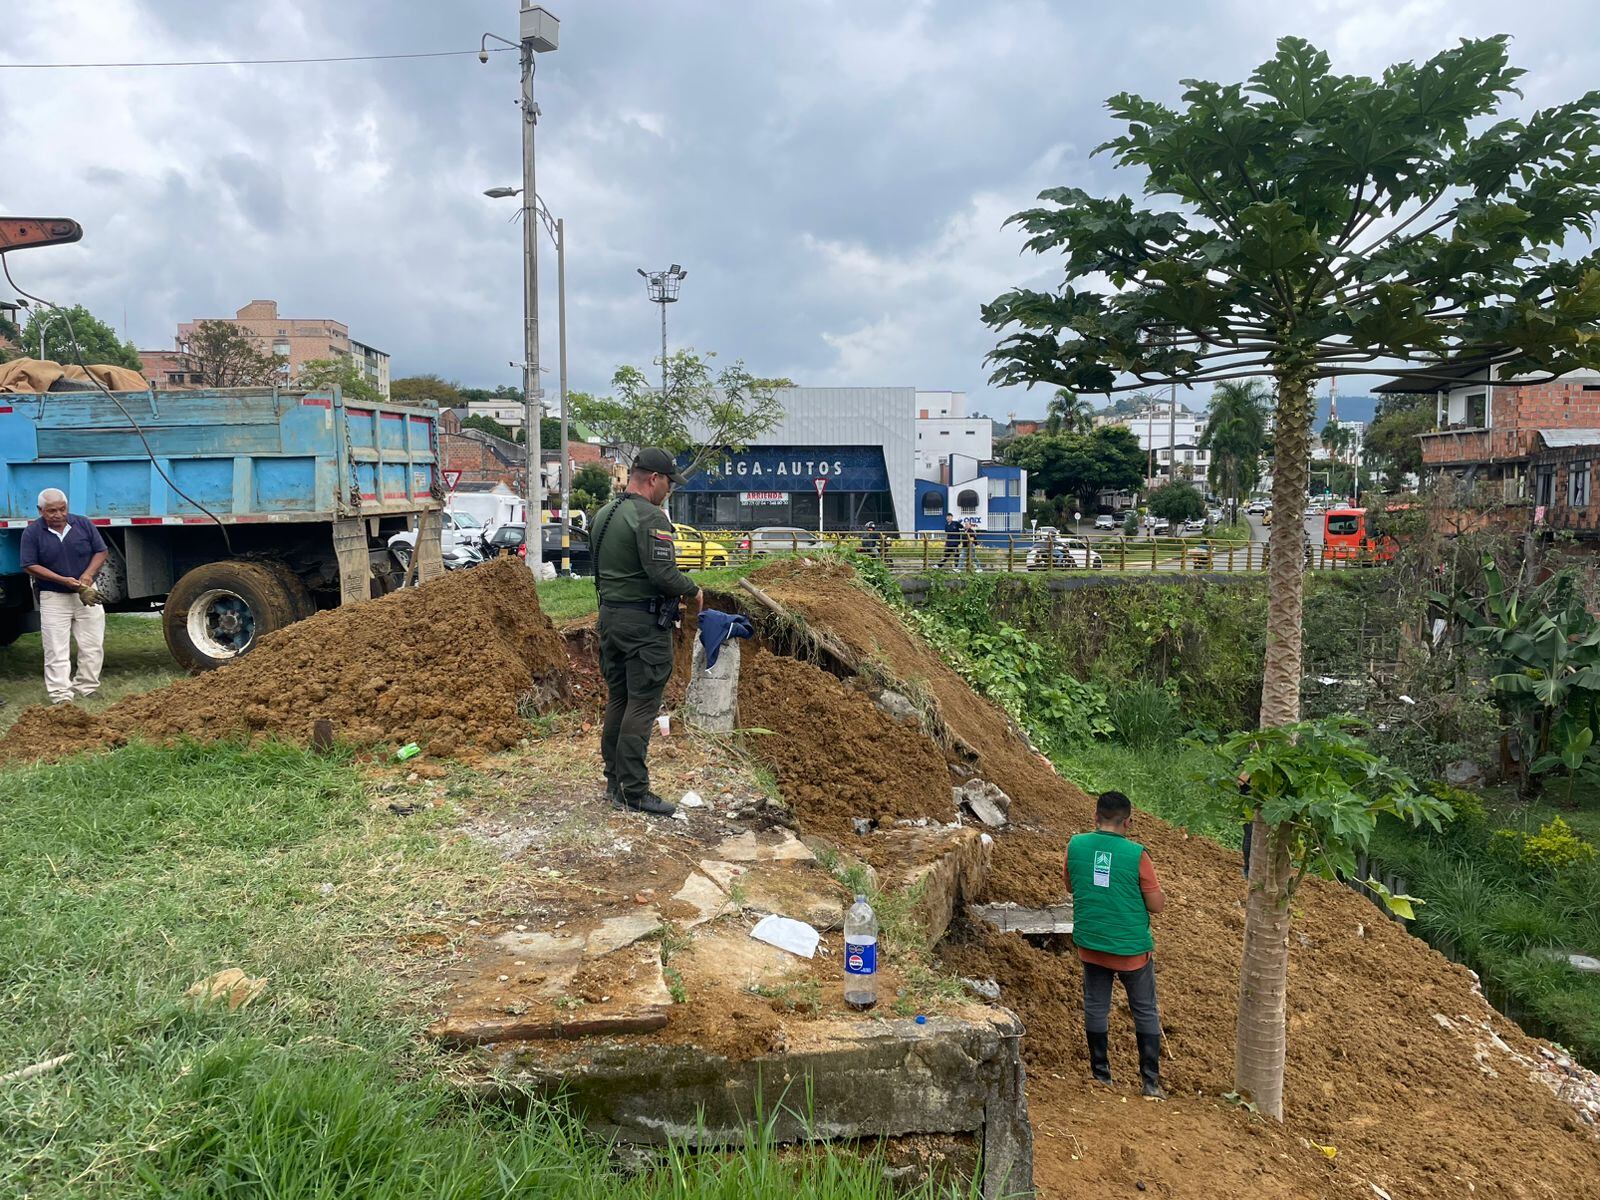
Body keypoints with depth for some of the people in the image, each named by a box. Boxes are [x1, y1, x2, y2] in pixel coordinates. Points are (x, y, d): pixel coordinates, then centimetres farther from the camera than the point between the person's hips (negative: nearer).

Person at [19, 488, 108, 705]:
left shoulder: (83, 524, 0)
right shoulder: (32, 533, -6)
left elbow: (101, 552, 4)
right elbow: (30, 566, -9)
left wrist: (88, 574, -14)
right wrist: (63, 580, -19)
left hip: (87, 594, 2)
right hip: (54, 597, -2)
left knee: (92, 646, 6)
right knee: (57, 651, -2)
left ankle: (85, 688, 19)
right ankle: (61, 697, 1)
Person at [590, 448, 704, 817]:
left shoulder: (603, 515, 13)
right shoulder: (651, 518, -16)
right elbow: (662, 572, -23)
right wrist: (693, 591, -6)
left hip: (610, 616, 9)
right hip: (644, 623, -9)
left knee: (617, 699, 14)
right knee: (641, 706, -4)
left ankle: (614, 781, 22)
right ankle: (633, 791, -1)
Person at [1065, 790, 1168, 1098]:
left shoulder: (1075, 846, -8)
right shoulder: (1137, 854, -18)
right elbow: (1157, 905, -11)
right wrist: (1154, 888, 7)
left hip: (1090, 944, 2)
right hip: (1132, 949, -2)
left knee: (1095, 1009, 17)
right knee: (1146, 1013, 15)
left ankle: (1101, 1074, 26)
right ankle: (1151, 1082, 20)